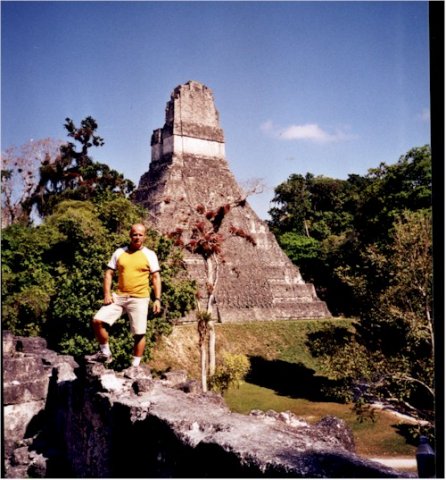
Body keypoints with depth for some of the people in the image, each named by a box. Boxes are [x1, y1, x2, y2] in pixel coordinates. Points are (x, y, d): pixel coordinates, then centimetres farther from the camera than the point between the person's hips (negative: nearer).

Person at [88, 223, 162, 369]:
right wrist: (107, 294, -4)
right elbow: (109, 273, 8)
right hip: (119, 296, 3)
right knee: (97, 321, -6)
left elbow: (156, 277, 0)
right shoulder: (119, 252, 7)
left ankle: (135, 365, 13)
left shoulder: (150, 254, 1)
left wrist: (157, 299, -8)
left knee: (139, 334, -1)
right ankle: (105, 353, 11)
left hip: (139, 299, -3)